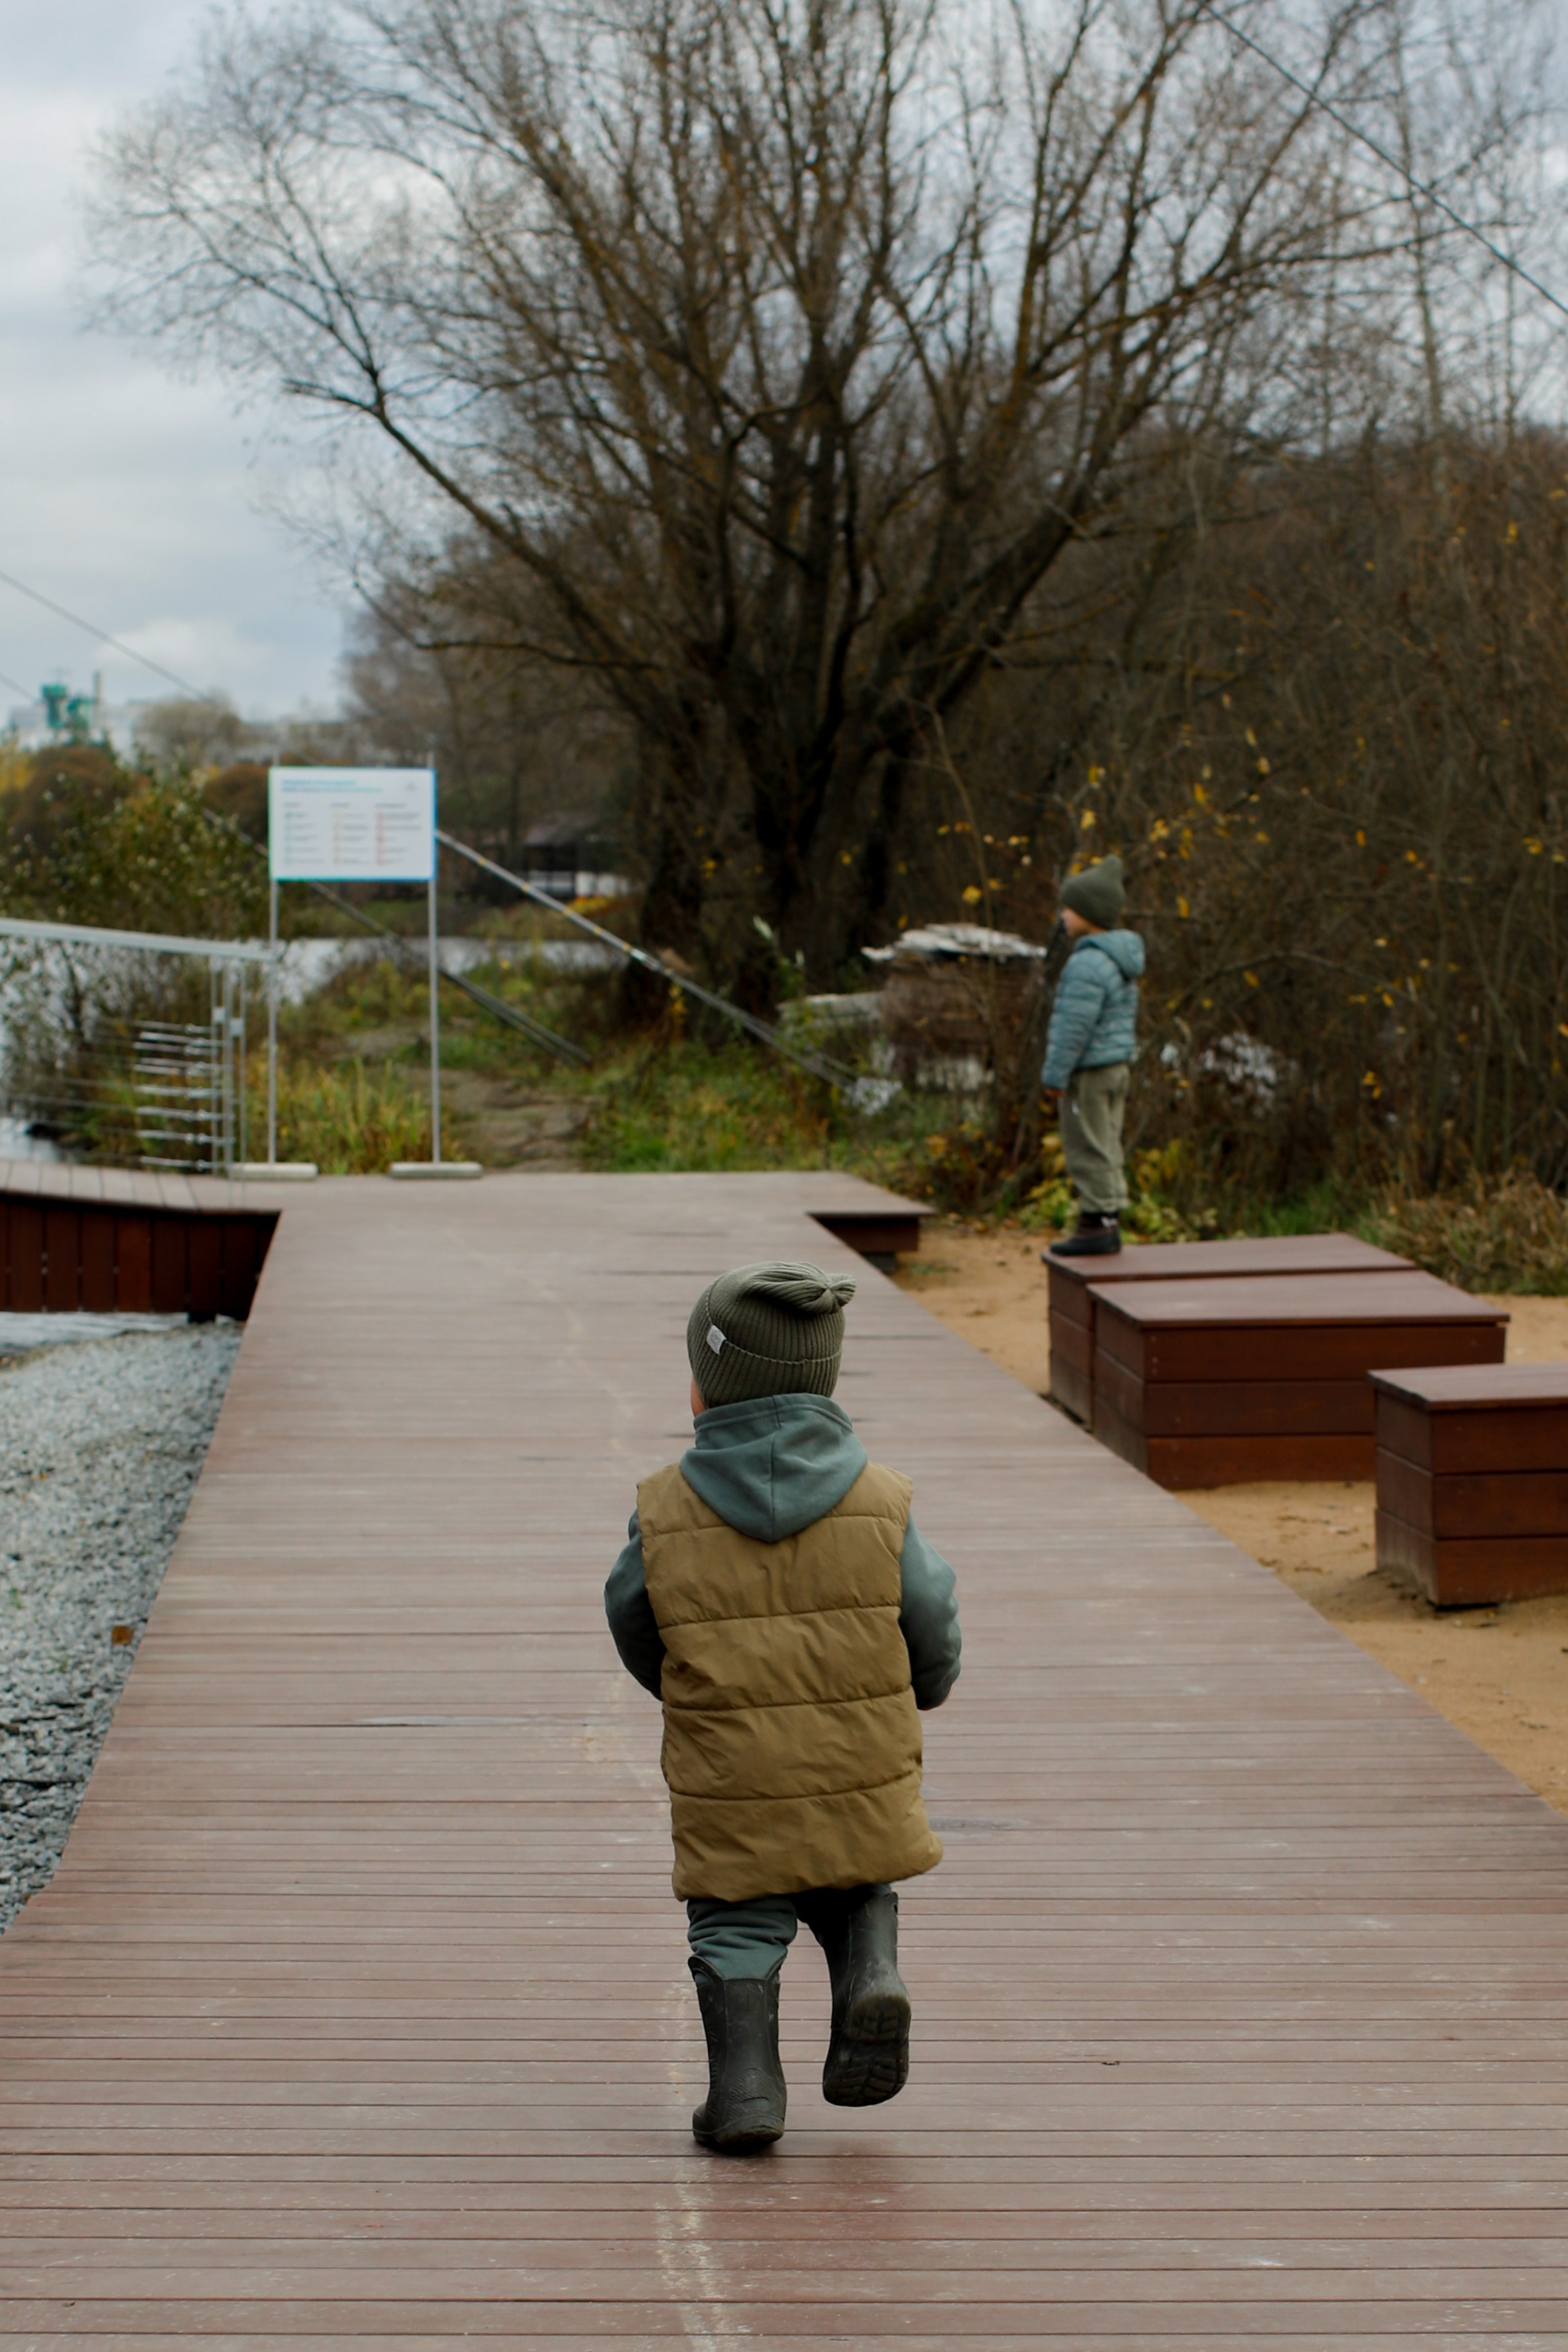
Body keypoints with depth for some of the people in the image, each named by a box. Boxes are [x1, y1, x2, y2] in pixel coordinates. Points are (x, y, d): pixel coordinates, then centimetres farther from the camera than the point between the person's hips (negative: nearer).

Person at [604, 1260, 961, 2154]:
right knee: (856, 1888, 25)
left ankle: (745, 2081, -1)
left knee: (737, 1927, 14)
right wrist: (922, 1689, 25)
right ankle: (870, 1975, -1)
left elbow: (640, 1643, 7)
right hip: (863, 1772, 1)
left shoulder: (665, 1517, -7)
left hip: (727, 1790, -1)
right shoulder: (880, 1505, -7)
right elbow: (935, 1641, 1)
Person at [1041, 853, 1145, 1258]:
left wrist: (1055, 1075, -16)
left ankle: (1096, 1223, -2)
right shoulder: (1119, 960, 12)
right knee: (1105, 1147, 14)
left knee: (1089, 1149, -4)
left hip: (1090, 1071, -10)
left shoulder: (1087, 964, -20)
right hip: (1117, 1064, 10)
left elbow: (1075, 1027, -22)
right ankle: (1109, 1223, 18)